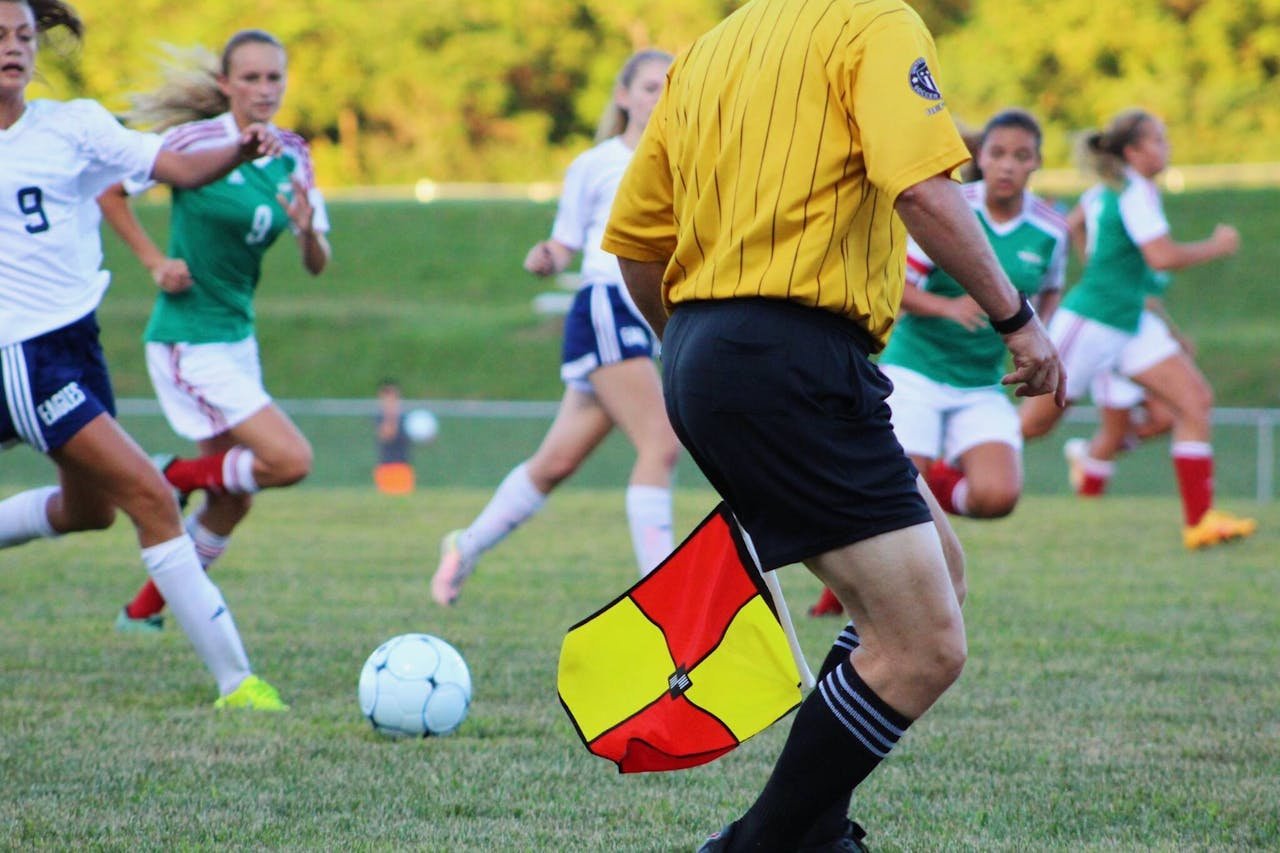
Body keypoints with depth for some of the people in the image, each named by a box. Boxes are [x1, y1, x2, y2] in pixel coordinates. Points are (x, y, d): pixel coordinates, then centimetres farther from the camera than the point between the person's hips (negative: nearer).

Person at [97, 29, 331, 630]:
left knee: (233, 501, 13)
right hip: (188, 340, -7)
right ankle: (169, 479, 6)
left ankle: (143, 611, 29)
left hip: (237, 337, 7)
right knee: (290, 460, -16)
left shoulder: (291, 156, 3)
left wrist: (307, 229, -18)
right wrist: (155, 262, -11)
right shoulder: (198, 141, -15)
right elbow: (108, 190, -5)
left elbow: (317, 266, 3)